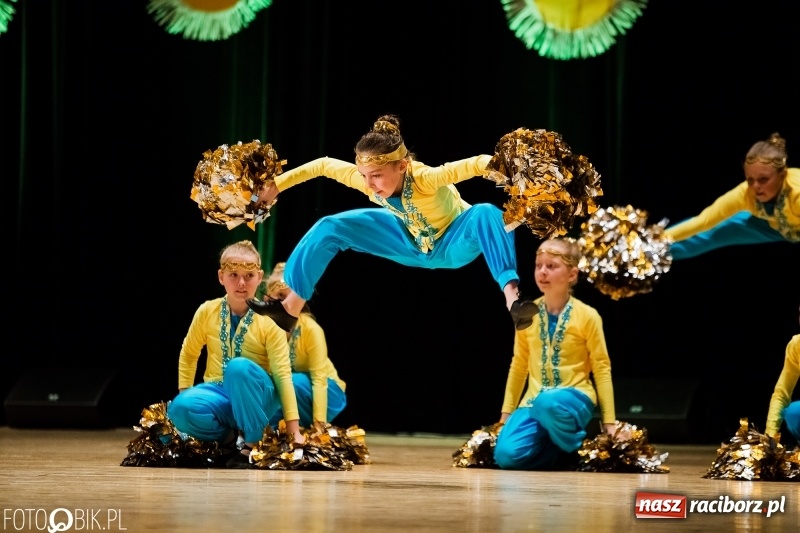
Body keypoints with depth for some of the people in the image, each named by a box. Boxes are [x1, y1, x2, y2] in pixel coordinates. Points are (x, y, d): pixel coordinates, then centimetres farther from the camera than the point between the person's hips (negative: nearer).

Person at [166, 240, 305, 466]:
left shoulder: (269, 321, -9)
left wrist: (294, 430, -17)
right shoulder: (207, 312, -1)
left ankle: (254, 441, -20)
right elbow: (188, 354, 14)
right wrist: (184, 394, 6)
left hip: (255, 398, -2)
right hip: (219, 394, 2)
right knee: (180, 409, -32)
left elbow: (282, 373, -13)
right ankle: (229, 437, -3)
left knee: (239, 367, -37)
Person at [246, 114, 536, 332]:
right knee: (331, 228, -2)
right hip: (412, 243, 6)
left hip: (454, 243, -6)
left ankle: (511, 296, -58)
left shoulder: (426, 178, -40)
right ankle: (290, 307, 6)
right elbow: (323, 165, -9)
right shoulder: (366, 179, -25)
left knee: (486, 215, -43)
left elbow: (477, 163, -51)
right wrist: (276, 184, -2)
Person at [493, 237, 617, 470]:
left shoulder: (587, 316, -4)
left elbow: (602, 368, -1)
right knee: (507, 455, -24)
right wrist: (507, 413, 15)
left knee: (548, 403, -41)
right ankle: (561, 451, 5)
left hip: (573, 398, -4)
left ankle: (579, 447, -11)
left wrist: (609, 422, -3)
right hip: (534, 401, 4)